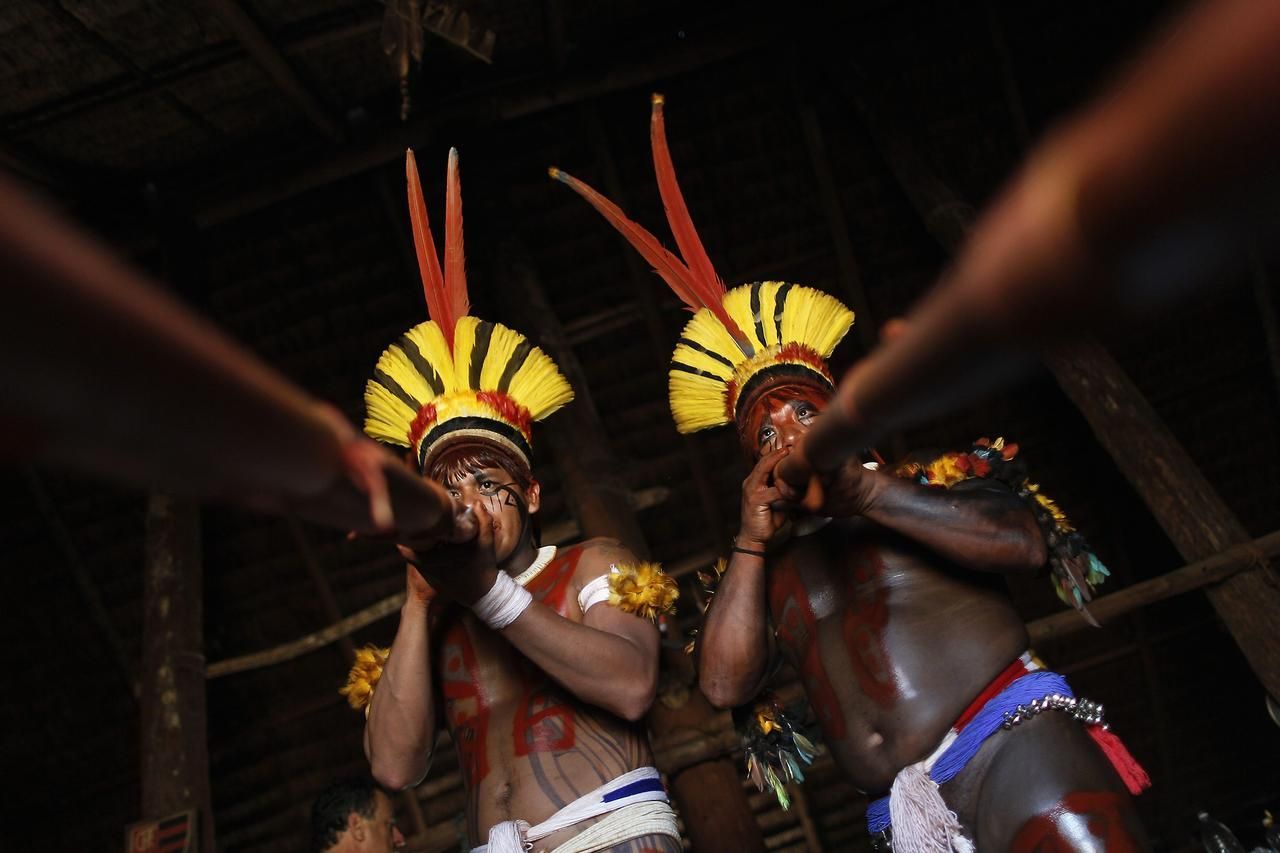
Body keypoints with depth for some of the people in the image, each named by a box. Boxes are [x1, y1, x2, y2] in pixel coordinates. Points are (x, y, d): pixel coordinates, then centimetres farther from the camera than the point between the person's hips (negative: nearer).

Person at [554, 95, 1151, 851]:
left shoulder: (931, 484, 13)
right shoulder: (775, 570, 18)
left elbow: (1026, 543, -7)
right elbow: (725, 684, 4)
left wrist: (864, 490, -10)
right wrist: (753, 543, -1)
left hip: (1016, 748, -2)